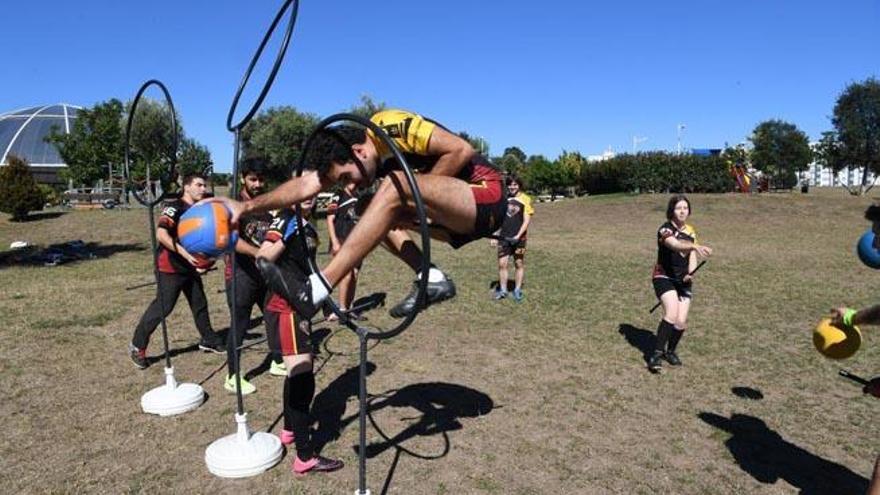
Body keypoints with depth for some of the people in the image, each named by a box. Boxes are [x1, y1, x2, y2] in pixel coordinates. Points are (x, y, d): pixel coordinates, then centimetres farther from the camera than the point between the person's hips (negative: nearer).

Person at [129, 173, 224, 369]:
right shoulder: (174, 207, -14)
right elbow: (161, 234, -28)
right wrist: (184, 253, -33)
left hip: (191, 267, 8)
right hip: (170, 267, -8)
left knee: (200, 303, 16)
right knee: (162, 307, -6)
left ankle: (209, 340, 30)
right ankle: (137, 346, 10)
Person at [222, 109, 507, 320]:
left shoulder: (392, 126, -16)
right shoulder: (348, 154, 7)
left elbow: (462, 149, -19)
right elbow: (306, 185, -1)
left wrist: (417, 193, -14)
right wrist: (246, 206, -9)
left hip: (487, 195, -9)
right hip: (459, 213, 9)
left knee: (394, 186, -28)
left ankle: (314, 291, -30)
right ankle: (431, 278, -4)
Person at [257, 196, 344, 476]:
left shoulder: (310, 229, 13)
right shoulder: (284, 221, -12)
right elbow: (262, 260, -22)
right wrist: (284, 238, -28)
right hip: (284, 308, -10)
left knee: (297, 374, 21)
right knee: (303, 379, -12)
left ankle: (290, 430, 39)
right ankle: (305, 458, -7)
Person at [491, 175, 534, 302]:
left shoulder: (525, 199, -3)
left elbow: (527, 220, -6)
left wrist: (518, 235, -15)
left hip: (518, 238, -2)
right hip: (503, 237, 3)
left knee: (519, 264, 7)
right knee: (502, 264, 1)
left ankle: (517, 290, 18)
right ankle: (502, 290, 13)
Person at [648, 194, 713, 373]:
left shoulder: (690, 232, 10)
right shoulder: (665, 230, -11)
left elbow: (691, 257, 8)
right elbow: (675, 245, -32)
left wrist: (690, 273, -13)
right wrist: (695, 247, -51)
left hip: (683, 280, 5)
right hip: (664, 277, -5)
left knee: (681, 321, -3)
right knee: (672, 313, -26)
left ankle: (670, 351, 23)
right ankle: (657, 354, -19)